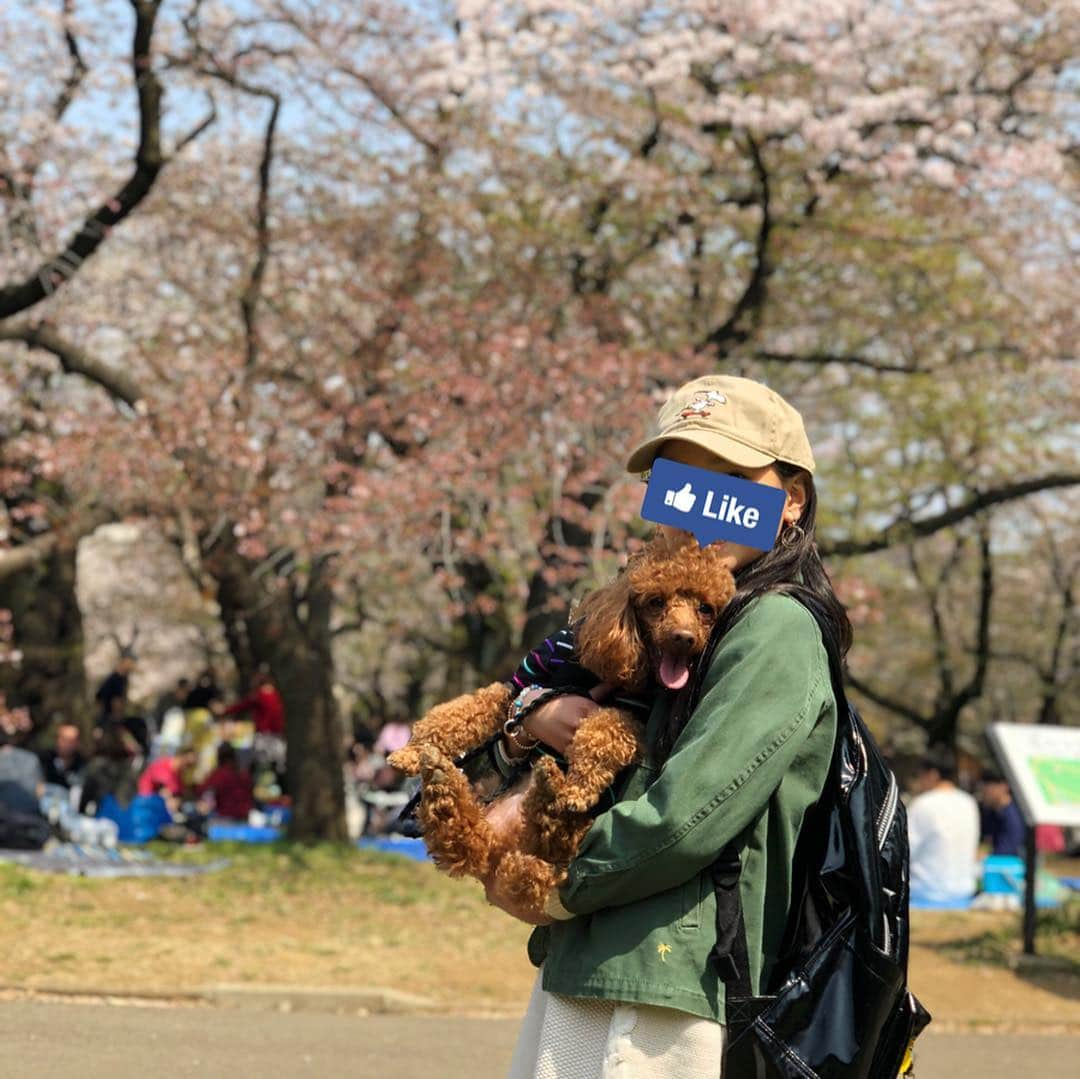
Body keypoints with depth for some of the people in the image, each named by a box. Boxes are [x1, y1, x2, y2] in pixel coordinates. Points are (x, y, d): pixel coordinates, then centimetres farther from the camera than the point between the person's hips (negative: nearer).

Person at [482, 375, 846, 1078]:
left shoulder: (777, 628, -10)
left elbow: (689, 816, -20)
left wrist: (560, 889, -7)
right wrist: (533, 723, -4)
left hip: (662, 995, -9)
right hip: (576, 977, 9)